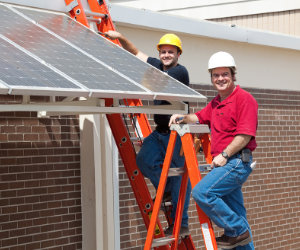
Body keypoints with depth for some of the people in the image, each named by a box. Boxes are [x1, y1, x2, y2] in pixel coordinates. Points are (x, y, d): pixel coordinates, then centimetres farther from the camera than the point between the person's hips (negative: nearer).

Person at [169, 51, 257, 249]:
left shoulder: (244, 99, -10)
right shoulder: (216, 102, 19)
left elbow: (245, 135, -17)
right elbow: (199, 117, 26)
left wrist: (225, 155, -18)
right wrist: (183, 118, 6)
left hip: (237, 161, -9)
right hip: (225, 163, 9)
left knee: (202, 192, -21)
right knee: (236, 214, 11)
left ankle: (238, 232, -9)